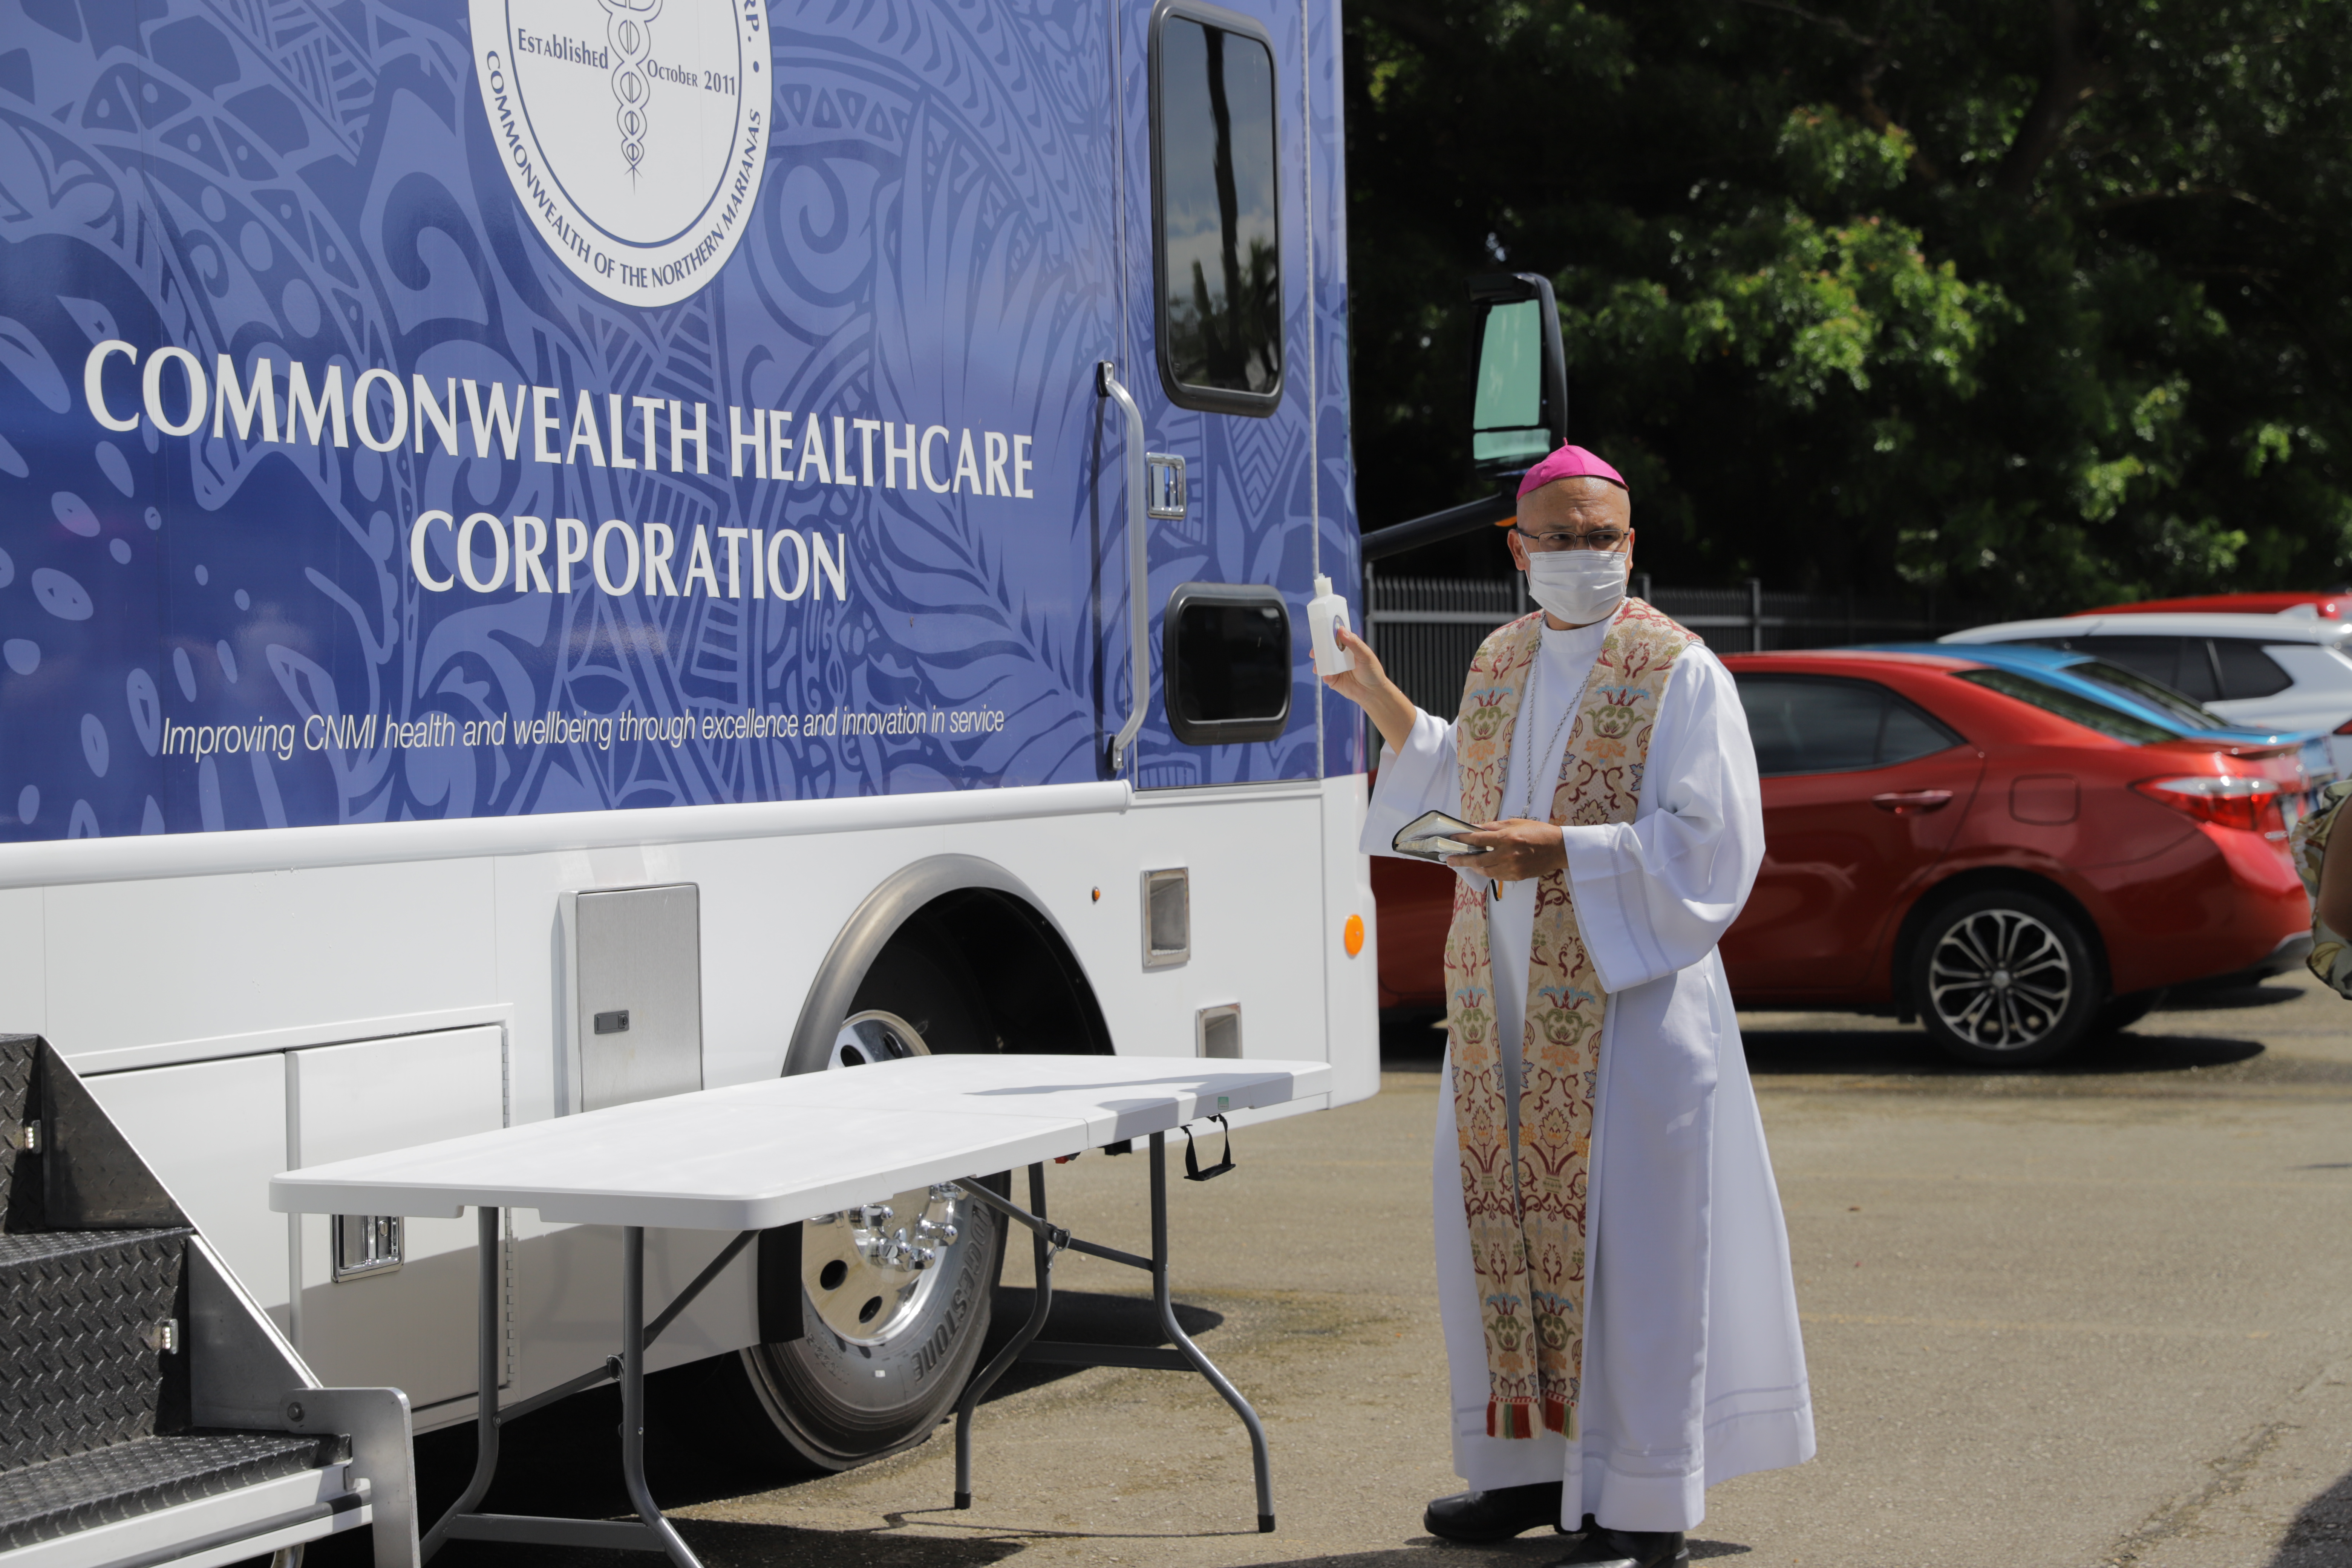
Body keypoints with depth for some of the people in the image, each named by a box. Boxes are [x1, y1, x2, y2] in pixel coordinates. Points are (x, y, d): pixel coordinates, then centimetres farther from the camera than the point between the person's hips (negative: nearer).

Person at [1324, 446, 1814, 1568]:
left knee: (1626, 1241, -5)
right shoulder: (1499, 664, 13)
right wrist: (1385, 706, 18)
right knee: (1504, 1224, 10)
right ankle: (1534, 1467, 22)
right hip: (1502, 1001, 6)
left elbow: (1711, 844, -12)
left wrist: (1564, 851, -20)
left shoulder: (1680, 674, -6)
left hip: (1623, 1001, -6)